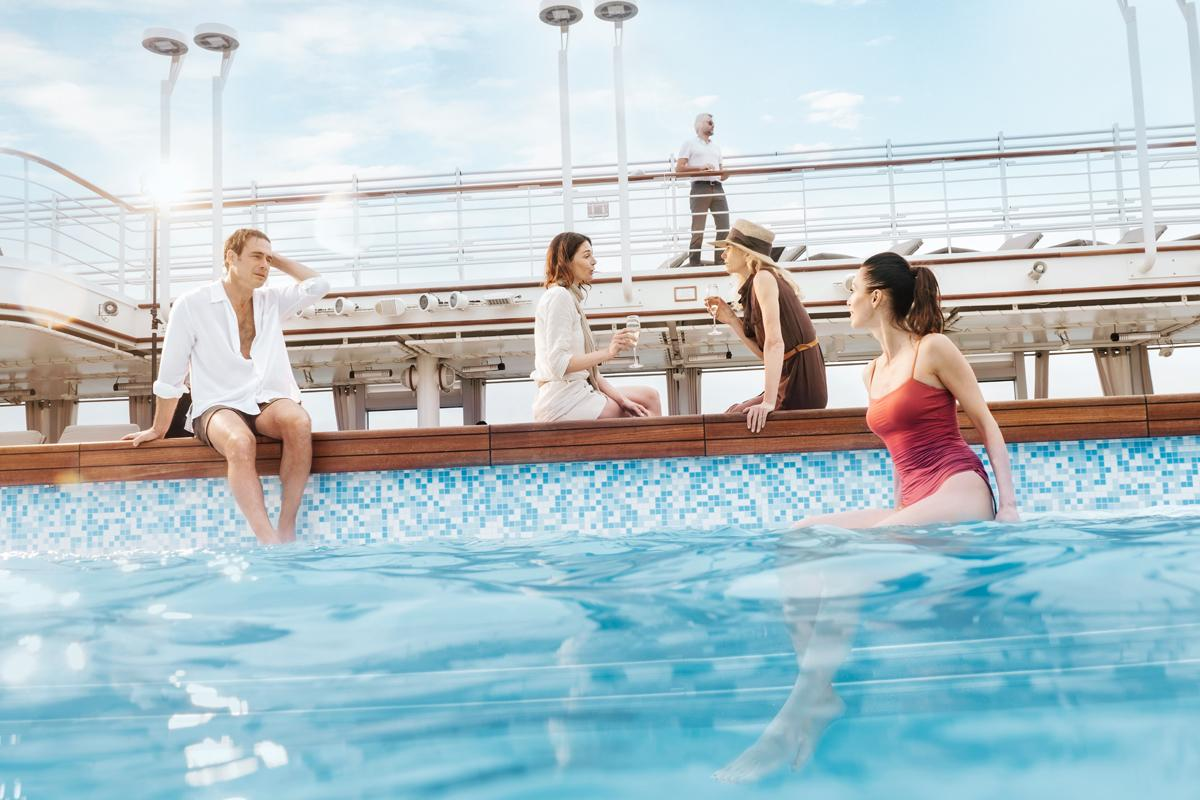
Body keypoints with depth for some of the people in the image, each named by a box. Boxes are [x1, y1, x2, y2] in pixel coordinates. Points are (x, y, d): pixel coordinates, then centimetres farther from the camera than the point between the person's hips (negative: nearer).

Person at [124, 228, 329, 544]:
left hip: (268, 400, 3)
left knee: (299, 422, -33)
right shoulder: (192, 305, 0)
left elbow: (318, 285, 5)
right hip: (218, 405, -3)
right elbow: (171, 375, 6)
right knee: (240, 441, -39)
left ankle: (287, 530, -30)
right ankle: (270, 543, -44)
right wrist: (159, 429, 11)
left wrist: (278, 260, 8)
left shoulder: (272, 300, 12)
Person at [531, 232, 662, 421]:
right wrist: (607, 352, -26)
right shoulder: (558, 296, -11)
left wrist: (620, 399, 6)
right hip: (562, 403, -10)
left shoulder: (569, 296, 19)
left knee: (649, 397, 9)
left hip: (576, 390, 10)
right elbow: (558, 364, -21)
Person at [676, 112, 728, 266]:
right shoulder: (689, 143, 10)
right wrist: (700, 168, -13)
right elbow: (679, 168, -1)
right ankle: (693, 264, -7)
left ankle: (721, 262, -3)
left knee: (724, 227, -5)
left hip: (717, 188, 6)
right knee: (698, 229, -9)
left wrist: (725, 175, 4)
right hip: (700, 187, -5)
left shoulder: (716, 146, 28)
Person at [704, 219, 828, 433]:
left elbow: (775, 343, -23)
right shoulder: (751, 287, 14)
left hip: (800, 387, -9)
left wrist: (768, 402, -28)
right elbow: (766, 353, 10)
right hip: (789, 382, 9)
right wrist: (731, 319, 6)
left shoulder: (764, 278, -13)